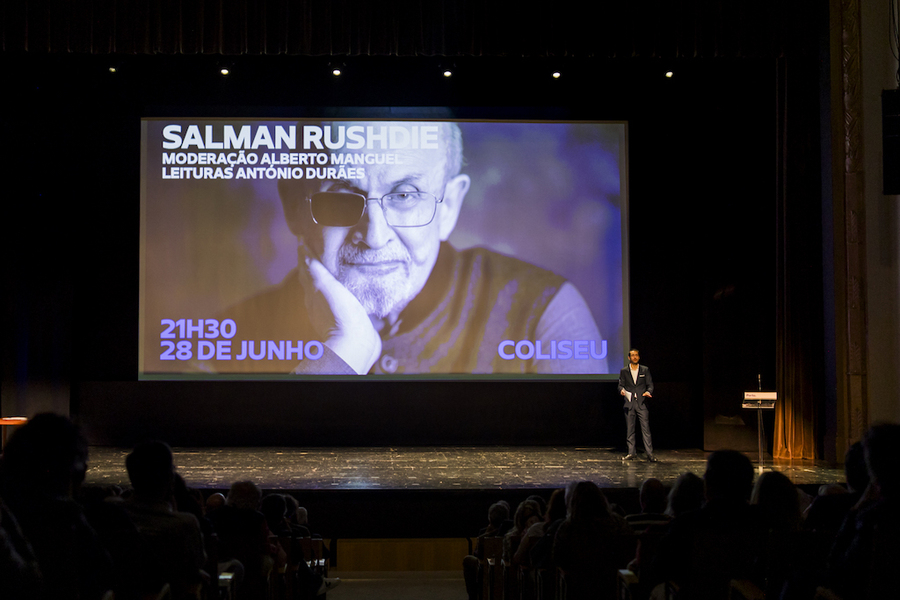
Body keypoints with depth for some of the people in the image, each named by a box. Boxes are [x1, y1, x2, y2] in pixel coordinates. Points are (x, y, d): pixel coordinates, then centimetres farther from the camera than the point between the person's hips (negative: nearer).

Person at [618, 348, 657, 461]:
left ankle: (650, 454, -8)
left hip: (642, 403, -1)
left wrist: (648, 391, -14)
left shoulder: (645, 370, 10)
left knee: (646, 428, -7)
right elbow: (621, 384, 8)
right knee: (629, 429, 4)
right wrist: (622, 390, -15)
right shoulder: (624, 371, 11)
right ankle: (632, 452, 12)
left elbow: (650, 384, 7)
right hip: (629, 404, 1)